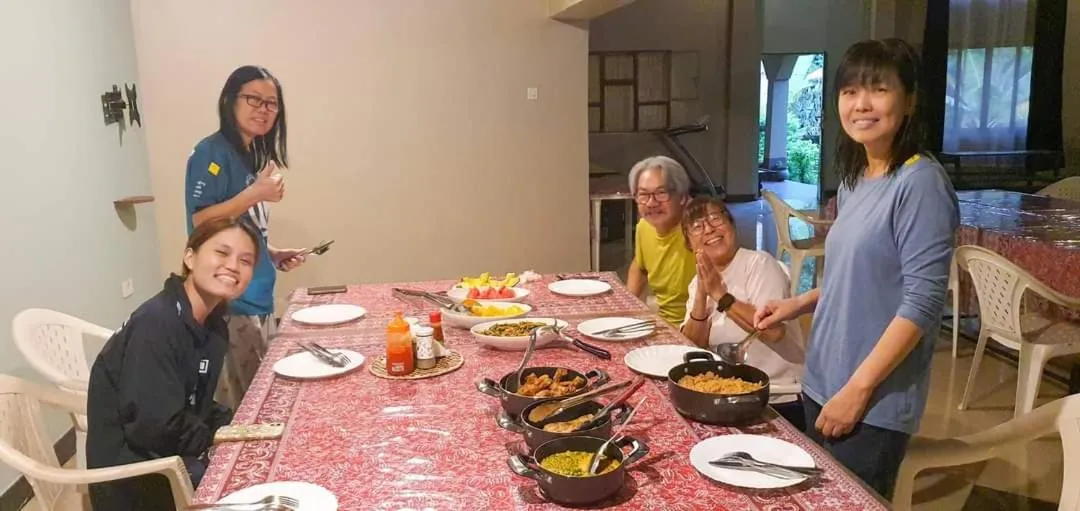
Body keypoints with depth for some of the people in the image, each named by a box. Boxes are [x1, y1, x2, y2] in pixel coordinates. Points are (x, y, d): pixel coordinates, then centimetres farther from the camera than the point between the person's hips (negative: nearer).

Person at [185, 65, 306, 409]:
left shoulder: (253, 156, 14)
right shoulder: (213, 153, -11)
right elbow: (199, 223, -19)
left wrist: (273, 254, 8)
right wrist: (256, 193, -21)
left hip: (258, 300, 9)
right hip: (229, 304, -9)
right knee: (239, 406, -4)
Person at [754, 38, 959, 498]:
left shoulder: (920, 182, -16)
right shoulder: (853, 181, 7)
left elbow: (922, 302, -19)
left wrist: (859, 389, -19)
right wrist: (798, 304, 6)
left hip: (874, 401, -7)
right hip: (822, 384, 7)